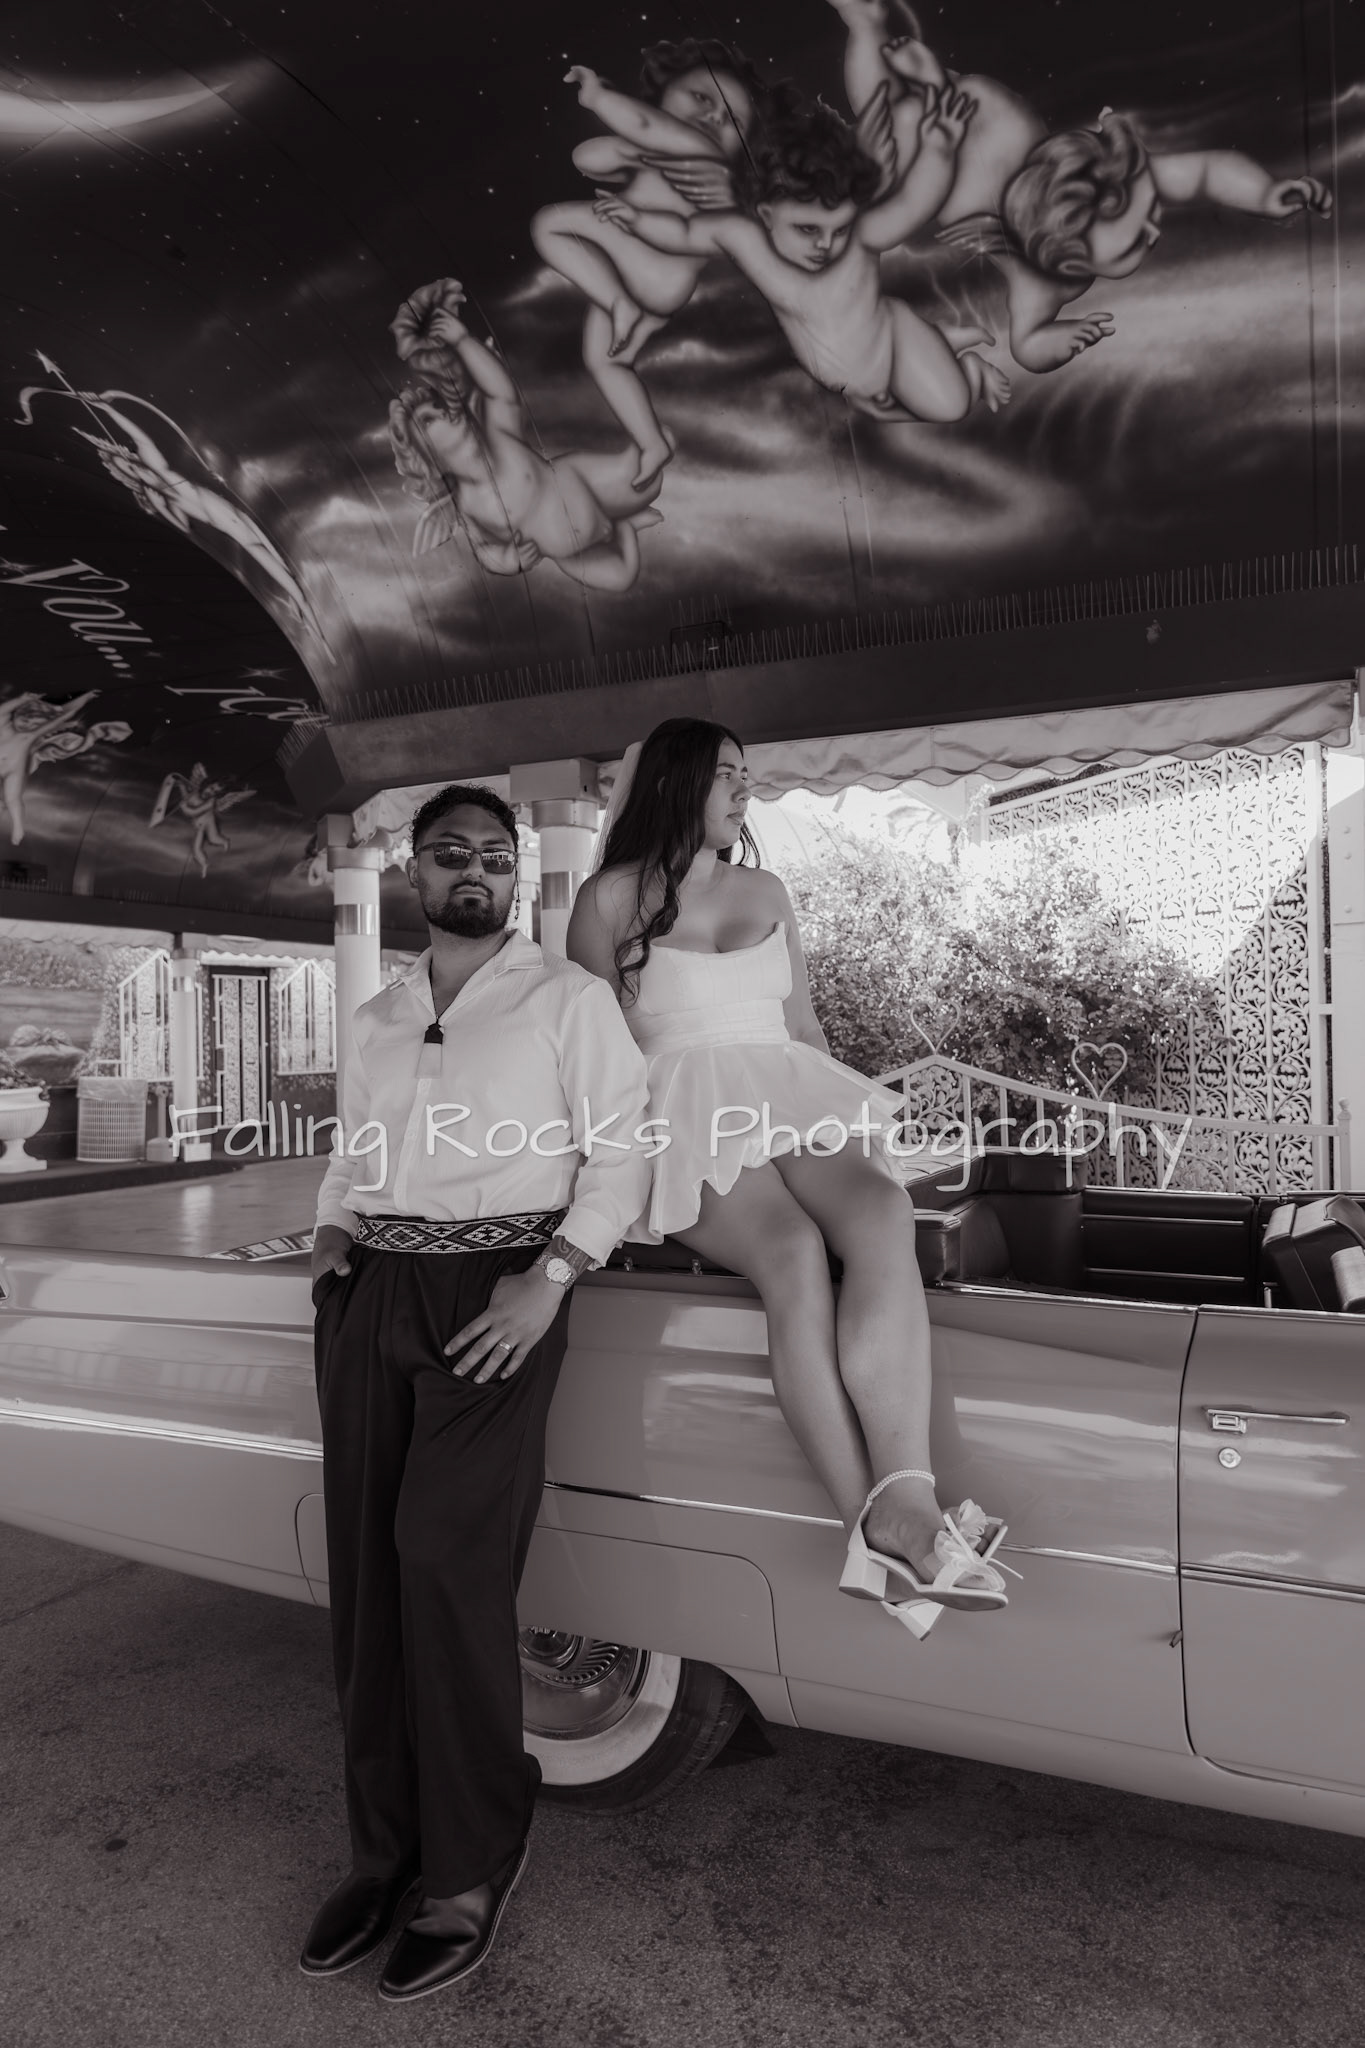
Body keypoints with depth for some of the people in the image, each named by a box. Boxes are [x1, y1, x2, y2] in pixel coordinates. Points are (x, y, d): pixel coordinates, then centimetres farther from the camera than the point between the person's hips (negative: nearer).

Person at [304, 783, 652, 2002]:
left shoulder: (567, 999, 3)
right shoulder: (377, 1020, 19)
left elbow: (620, 1155, -3)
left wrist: (546, 1279, -15)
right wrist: (331, 1228, 6)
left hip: (492, 1290, -5)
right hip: (370, 1290, 5)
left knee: (448, 1562, -11)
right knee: (367, 1570, 5)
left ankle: (472, 1865, 7)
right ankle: (386, 1849, 20)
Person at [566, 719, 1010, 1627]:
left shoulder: (766, 890, 25)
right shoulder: (611, 897, 11)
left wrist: (849, 1111, 15)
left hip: (791, 1095, 4)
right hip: (688, 1114, -3)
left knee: (881, 1211, -32)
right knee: (793, 1251, -35)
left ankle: (904, 1506, -44)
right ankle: (876, 1522, -39)